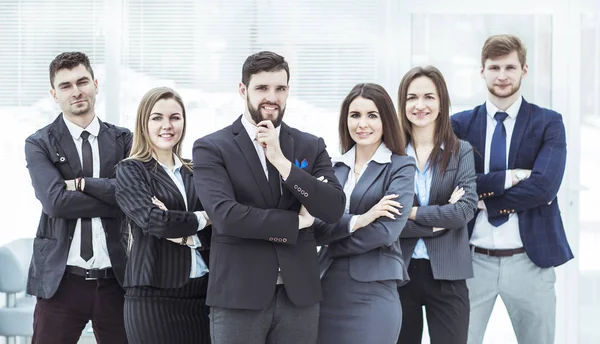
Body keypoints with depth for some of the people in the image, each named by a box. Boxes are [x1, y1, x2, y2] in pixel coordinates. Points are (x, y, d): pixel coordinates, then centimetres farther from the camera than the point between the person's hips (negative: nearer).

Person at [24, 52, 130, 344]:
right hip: (61, 281, -2)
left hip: (115, 279, 2)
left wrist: (83, 183, -11)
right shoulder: (39, 144, 2)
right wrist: (116, 201, -12)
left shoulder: (122, 140, 9)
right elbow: (55, 201, -13)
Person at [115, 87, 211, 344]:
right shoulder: (130, 171, 2)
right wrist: (200, 219, -2)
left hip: (203, 293, 4)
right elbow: (153, 220, -13)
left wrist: (185, 233, -12)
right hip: (154, 296, -4)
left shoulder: (194, 173, 14)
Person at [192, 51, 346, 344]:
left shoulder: (311, 147, 9)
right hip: (238, 295, -3)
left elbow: (334, 209, -4)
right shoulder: (211, 148, -2)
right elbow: (225, 215, -15)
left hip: (299, 294, 3)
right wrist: (295, 223, -7)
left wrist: (282, 162, -12)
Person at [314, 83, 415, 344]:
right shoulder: (334, 167, 10)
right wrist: (357, 221, -17)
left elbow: (386, 230, -13)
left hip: (372, 293, -4)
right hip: (326, 290, 4)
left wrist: (331, 242, -4)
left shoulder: (401, 167, -2)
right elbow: (315, 226, -1)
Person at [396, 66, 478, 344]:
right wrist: (440, 221, -10)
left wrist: (414, 213, -12)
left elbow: (466, 209, -9)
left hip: (447, 274, 0)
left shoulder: (461, 151, 3)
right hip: (398, 271, 0)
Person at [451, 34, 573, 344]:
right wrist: (509, 177, -15)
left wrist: (484, 198, -12)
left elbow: (544, 185, -13)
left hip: (529, 260, -1)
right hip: (472, 260, 1)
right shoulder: (459, 124, 5)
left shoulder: (548, 123, 1)